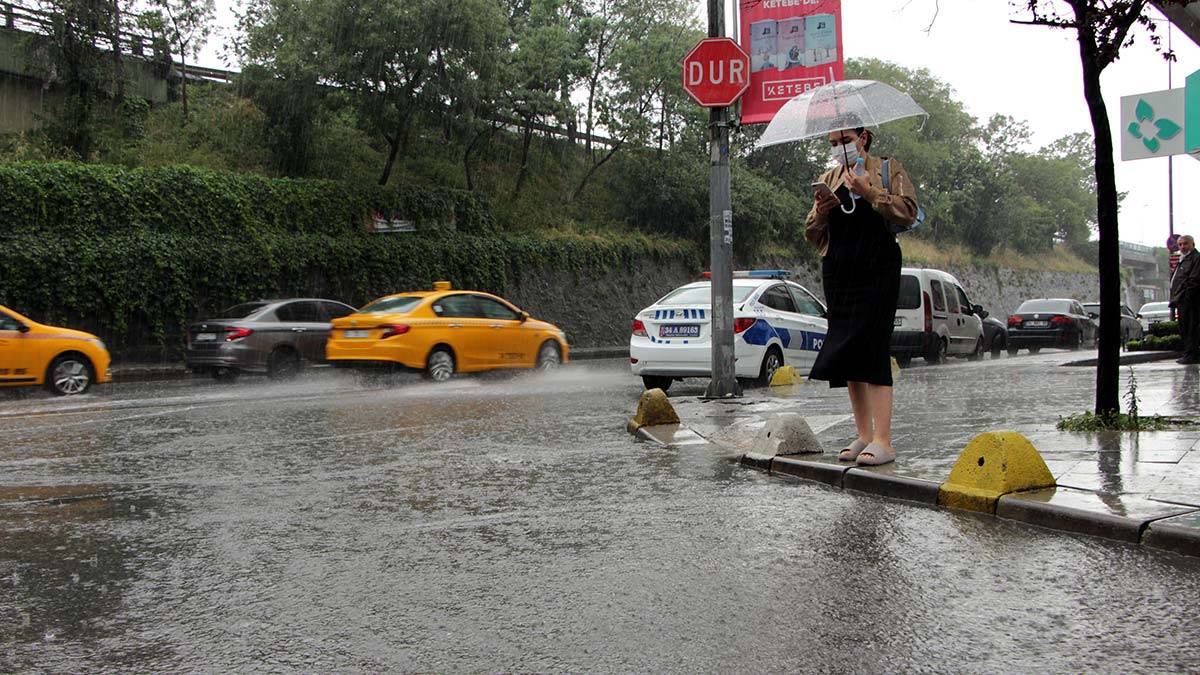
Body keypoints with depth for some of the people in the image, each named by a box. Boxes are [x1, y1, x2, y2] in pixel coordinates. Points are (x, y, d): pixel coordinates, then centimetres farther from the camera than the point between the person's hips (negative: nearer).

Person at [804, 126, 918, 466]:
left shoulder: (889, 169, 8)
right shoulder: (828, 179, 20)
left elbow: (908, 211, -7)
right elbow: (812, 235, 16)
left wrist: (869, 192, -15)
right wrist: (821, 212, -5)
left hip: (877, 272, -5)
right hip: (838, 274, 5)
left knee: (872, 349, -14)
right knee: (848, 351, 2)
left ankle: (882, 441, -15)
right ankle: (863, 435, 8)